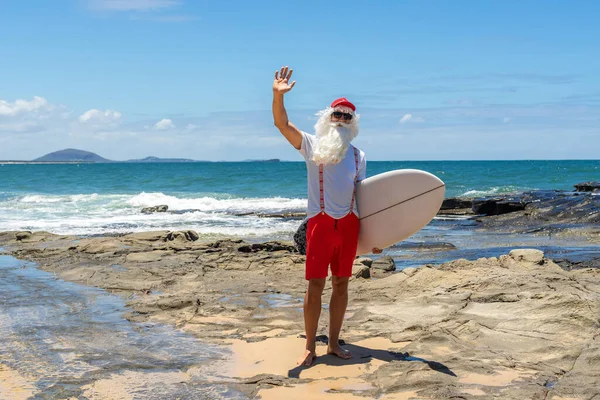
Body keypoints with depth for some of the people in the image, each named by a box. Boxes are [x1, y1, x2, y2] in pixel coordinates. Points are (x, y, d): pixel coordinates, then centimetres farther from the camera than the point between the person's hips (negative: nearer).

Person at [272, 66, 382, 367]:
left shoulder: (358, 156, 12)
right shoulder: (312, 145, 3)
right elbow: (281, 124, -10)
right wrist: (278, 94, -27)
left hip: (349, 225, 4)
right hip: (321, 223, -3)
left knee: (341, 284, 8)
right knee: (315, 285, -4)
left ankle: (334, 343, 18)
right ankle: (309, 347, 5)